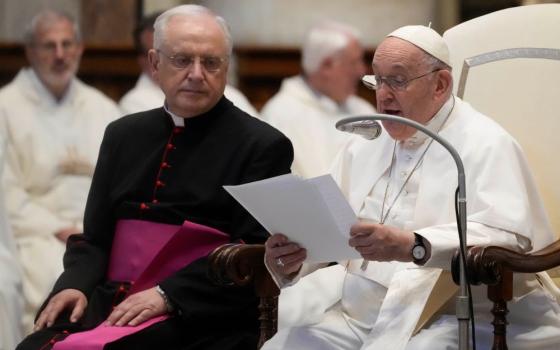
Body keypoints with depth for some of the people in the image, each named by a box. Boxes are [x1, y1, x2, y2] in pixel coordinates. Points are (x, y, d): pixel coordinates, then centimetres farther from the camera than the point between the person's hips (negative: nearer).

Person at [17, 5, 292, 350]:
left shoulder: (263, 146, 1)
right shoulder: (123, 134, 17)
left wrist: (167, 294, -18)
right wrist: (76, 284, -2)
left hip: (199, 319, -5)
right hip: (107, 308, 5)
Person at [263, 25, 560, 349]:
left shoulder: (487, 144, -3)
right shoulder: (363, 148, 18)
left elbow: (509, 234, -19)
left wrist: (413, 247, -32)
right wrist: (290, 263, -12)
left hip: (460, 321, -6)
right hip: (360, 317, 6)